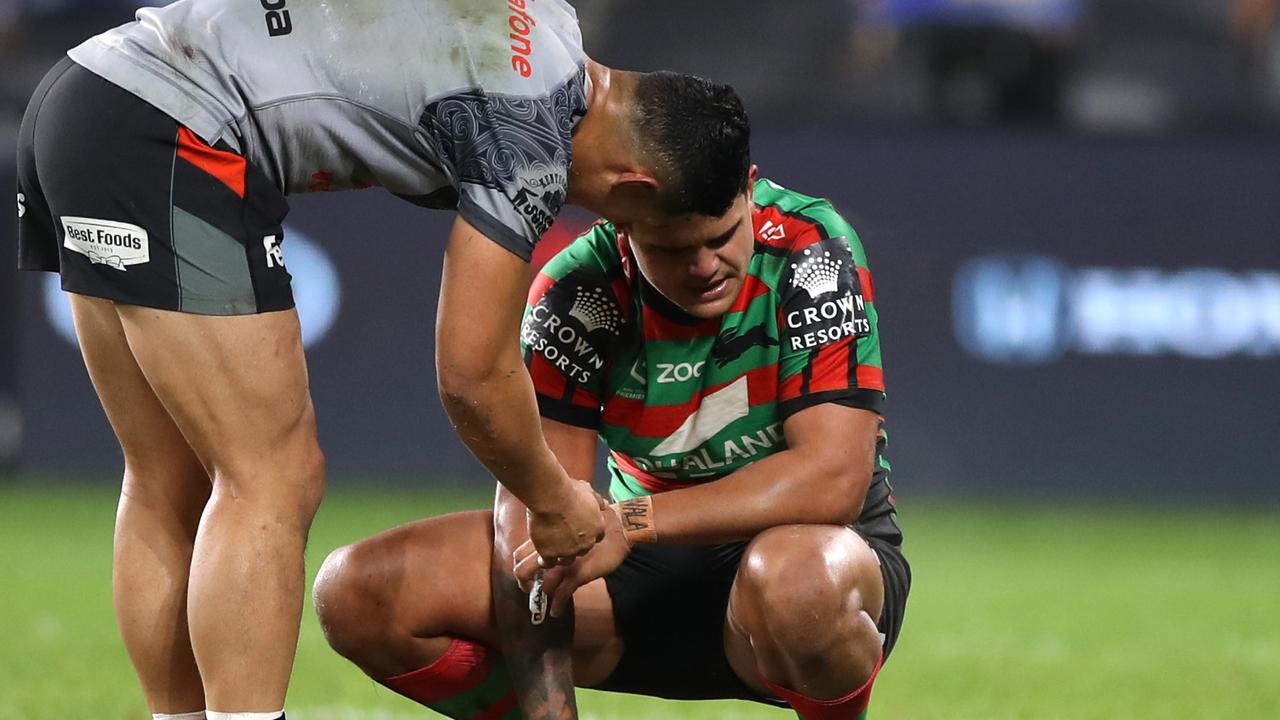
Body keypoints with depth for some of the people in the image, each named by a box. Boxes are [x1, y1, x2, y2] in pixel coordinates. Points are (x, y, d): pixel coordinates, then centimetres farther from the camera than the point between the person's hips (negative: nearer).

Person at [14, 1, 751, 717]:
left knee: (171, 487, 11)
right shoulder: (532, 140, -11)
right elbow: (472, 373, -7)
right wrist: (554, 502, 9)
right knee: (273, 481, -8)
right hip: (169, 141, -10)